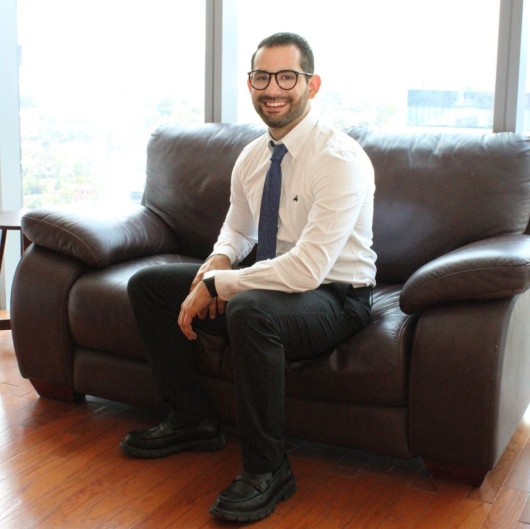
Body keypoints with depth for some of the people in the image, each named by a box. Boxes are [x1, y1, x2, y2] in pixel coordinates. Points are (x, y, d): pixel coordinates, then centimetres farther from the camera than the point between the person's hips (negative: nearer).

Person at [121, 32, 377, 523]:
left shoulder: (341, 159, -22)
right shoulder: (251, 157, 3)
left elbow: (307, 269, -31)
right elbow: (238, 229, 19)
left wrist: (218, 284, -24)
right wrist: (218, 261, -5)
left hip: (334, 295, -8)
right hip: (271, 280, 8)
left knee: (248, 309, -40)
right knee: (146, 284, 4)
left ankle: (266, 469, -19)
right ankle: (192, 420, 16)